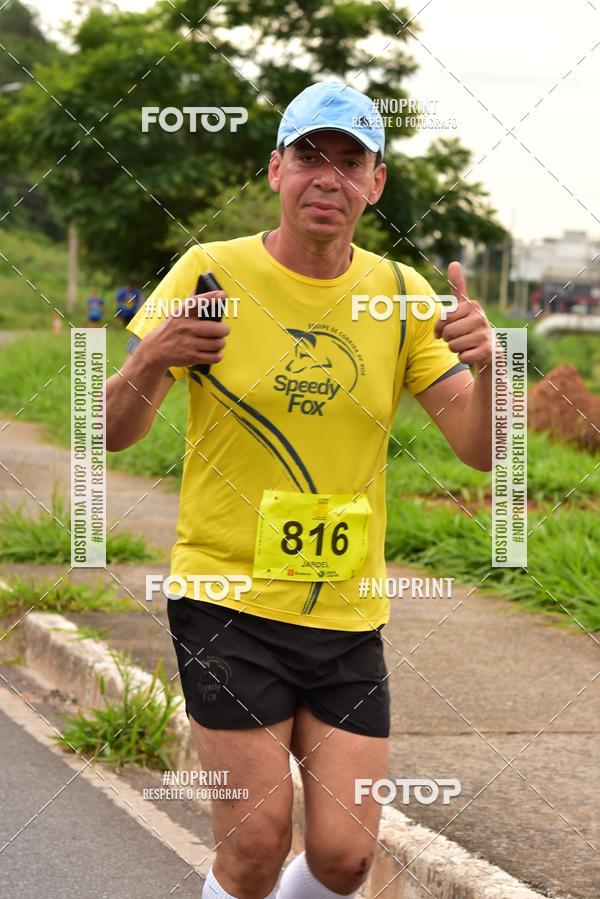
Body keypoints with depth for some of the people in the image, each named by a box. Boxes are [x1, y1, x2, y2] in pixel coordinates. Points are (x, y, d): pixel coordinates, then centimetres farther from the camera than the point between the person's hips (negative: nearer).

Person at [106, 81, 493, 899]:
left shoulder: (402, 295, 3)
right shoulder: (211, 272, -5)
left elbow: (481, 449, -2)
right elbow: (115, 434, -6)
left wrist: (485, 364, -23)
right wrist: (149, 363, -28)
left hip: (348, 612, 3)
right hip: (227, 596, -3)